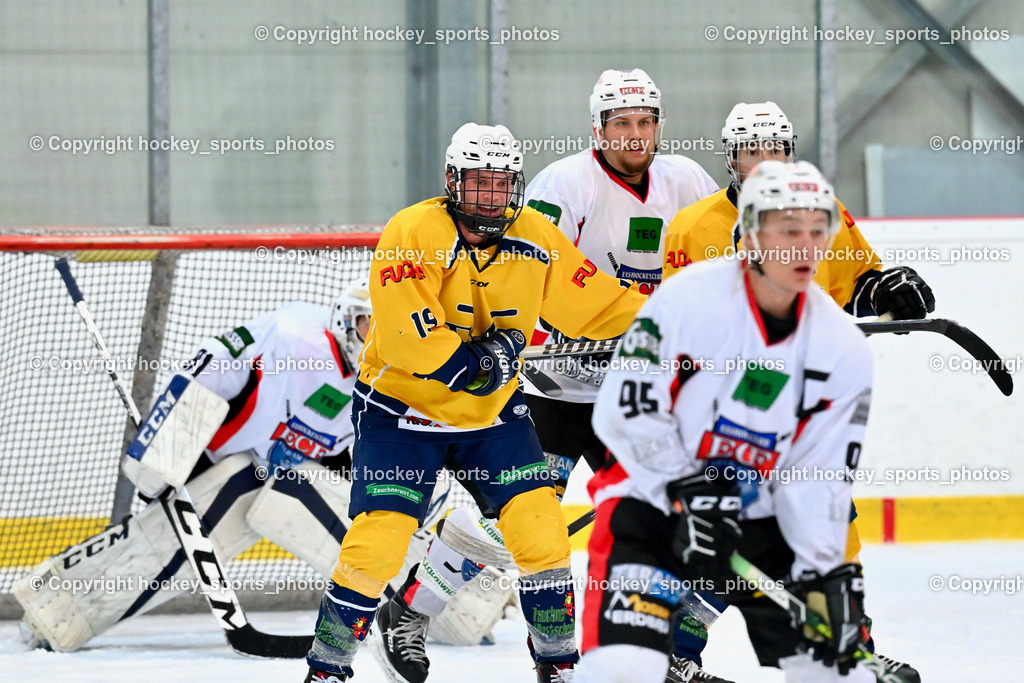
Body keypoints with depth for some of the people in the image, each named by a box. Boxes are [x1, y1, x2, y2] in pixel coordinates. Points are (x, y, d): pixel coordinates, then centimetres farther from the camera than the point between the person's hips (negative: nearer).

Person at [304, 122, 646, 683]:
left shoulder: (534, 239, -4)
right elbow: (404, 334, -28)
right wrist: (476, 359, -30)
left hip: (492, 411, 4)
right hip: (399, 407, -4)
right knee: (378, 538, -13)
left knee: (539, 528, -6)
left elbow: (596, 306, 1)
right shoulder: (413, 233, -20)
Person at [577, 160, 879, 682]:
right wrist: (690, 490, -21)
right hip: (653, 499, -4)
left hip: (761, 519, 4)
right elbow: (626, 413, -15)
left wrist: (824, 572, -11)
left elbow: (818, 476, -2)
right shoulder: (687, 299, -17)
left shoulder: (843, 350, -5)